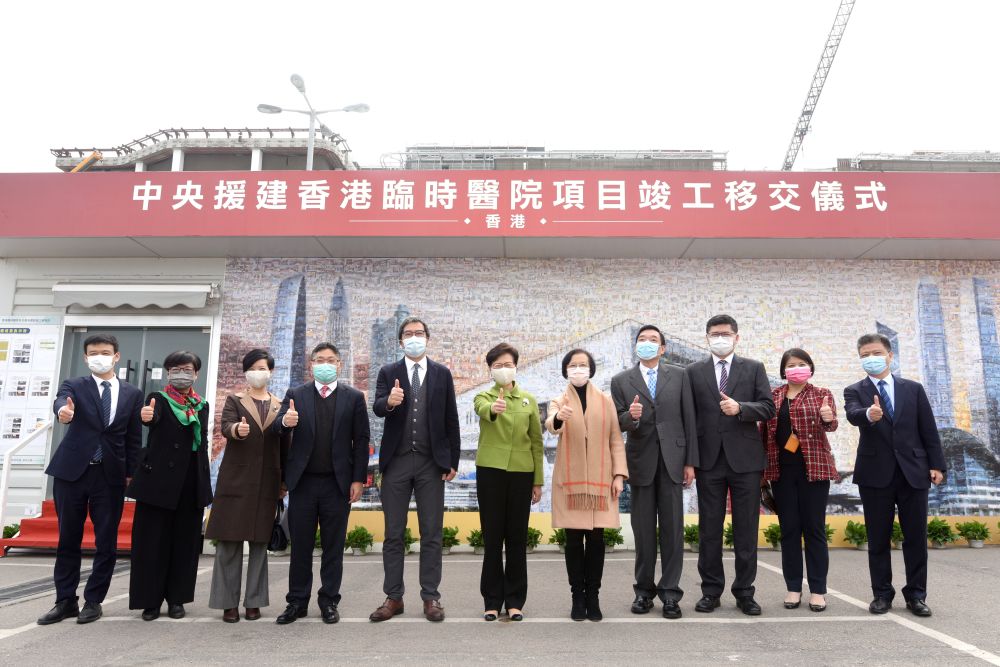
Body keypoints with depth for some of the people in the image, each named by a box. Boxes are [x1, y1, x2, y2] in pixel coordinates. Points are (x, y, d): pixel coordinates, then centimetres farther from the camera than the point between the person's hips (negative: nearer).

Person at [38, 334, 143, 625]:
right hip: (72, 471, 0)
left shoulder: (132, 394, 7)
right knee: (68, 539, 8)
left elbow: (134, 438, 7)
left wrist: (131, 474, 2)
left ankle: (93, 600, 17)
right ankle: (66, 600, 20)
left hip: (111, 475, 1)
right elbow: (61, 400, -21)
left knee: (106, 542, 4)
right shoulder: (74, 385, 4)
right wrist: (63, 410, -44)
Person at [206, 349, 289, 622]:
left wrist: (285, 481, 8)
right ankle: (228, 602, 7)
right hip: (236, 480, -1)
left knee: (260, 542, 5)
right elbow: (225, 427, -13)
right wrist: (237, 430, -36)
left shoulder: (281, 405, 11)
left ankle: (254, 601, 13)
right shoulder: (234, 400, 6)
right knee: (229, 542, -1)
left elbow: (285, 445, 11)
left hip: (266, 482, 2)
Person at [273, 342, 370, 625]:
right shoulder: (295, 394, 7)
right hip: (302, 482, 1)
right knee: (300, 546, 7)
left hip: (337, 483, -1)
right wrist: (284, 422, -28)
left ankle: (329, 602, 18)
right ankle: (297, 602, 19)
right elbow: (277, 427, -4)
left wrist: (358, 479, -4)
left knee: (334, 546, 6)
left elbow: (361, 440, 2)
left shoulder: (354, 397, 4)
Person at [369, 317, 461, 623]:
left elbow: (451, 420, 5)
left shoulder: (442, 374, 6)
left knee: (431, 534, 4)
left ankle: (431, 597, 12)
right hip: (396, 461, 0)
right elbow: (377, 408, -10)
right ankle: (393, 597, 16)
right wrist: (389, 402, -33)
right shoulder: (388, 373, 5)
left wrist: (453, 461, 1)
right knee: (393, 534, 6)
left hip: (431, 463, 0)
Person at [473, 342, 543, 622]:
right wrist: (493, 408, -48)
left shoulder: (529, 400, 8)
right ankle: (493, 600, 14)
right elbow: (483, 409, -24)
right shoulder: (484, 397, 2)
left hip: (521, 473, 1)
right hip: (490, 472, -1)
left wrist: (538, 481, 5)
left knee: (517, 538, 6)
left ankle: (515, 600, 16)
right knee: (492, 538, 3)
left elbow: (536, 441, 9)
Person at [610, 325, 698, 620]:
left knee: (672, 528, 2)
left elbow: (689, 419, 3)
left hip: (672, 460, 0)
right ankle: (644, 590, 18)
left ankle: (670, 592, 10)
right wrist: (630, 417, -20)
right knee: (643, 530, 7)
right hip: (640, 462, 0)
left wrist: (691, 461, -1)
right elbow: (617, 423, 3)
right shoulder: (621, 381, 5)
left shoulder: (679, 375, 6)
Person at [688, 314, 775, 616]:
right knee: (709, 529, 6)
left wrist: (740, 407, -18)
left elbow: (768, 407, 0)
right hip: (709, 459, 1)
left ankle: (744, 591, 15)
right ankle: (711, 590, 16)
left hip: (745, 458, 0)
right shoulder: (694, 371, 9)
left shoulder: (754, 368, 8)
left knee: (746, 529, 4)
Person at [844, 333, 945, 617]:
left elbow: (928, 429, 8)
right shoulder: (854, 391, 4)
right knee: (878, 538, 4)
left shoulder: (913, 389, 9)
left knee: (916, 537, 5)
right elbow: (852, 414, -19)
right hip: (876, 474, -1)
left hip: (913, 471, 1)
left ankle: (916, 594, 17)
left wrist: (936, 465, 1)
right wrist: (869, 414, -41)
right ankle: (882, 594, 14)